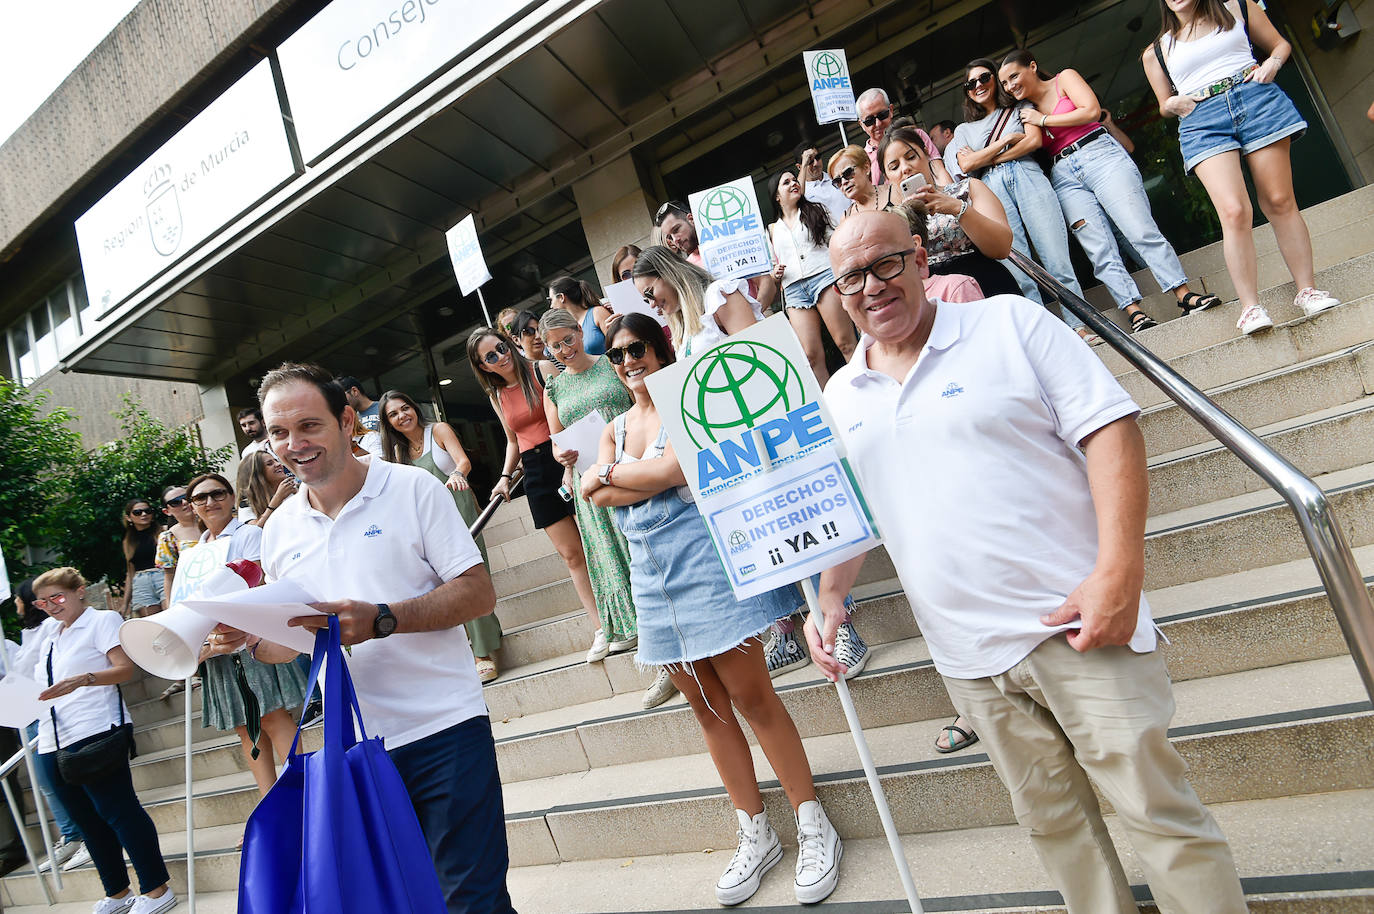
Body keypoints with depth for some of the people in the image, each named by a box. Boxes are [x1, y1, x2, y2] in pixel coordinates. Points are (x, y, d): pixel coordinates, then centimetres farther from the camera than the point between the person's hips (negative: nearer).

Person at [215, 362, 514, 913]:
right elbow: (290, 644, 17)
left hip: (444, 729, -4)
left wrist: (382, 620, -21)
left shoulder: (413, 488, -6)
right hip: (357, 747, 5)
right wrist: (249, 640, -5)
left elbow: (479, 593, -10)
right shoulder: (279, 531, 9)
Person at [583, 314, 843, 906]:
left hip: (701, 556, -6)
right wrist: (657, 478, -12)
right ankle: (755, 836, 25)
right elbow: (599, 497, 0)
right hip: (650, 574, 6)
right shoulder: (614, 430, 17)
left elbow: (675, 467, -17)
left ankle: (813, 825, 15)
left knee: (752, 697, -2)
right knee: (708, 710, 11)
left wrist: (610, 474, -4)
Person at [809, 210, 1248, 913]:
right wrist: (829, 594, -1)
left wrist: (1120, 571, -20)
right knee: (1052, 821, 18)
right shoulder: (840, 397, 8)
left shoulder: (1010, 322, -4)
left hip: (1073, 622, -3)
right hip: (970, 655, 4)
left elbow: (1109, 430, -10)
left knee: (1158, 810, 4)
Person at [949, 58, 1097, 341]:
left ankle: (1080, 325, -8)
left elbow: (1035, 141, 4)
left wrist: (987, 158, 2)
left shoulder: (1020, 110, 23)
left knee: (1056, 259, -11)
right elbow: (966, 165, 8)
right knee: (1017, 270, -11)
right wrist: (1007, 140, 5)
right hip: (992, 191, 1)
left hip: (1027, 177, -1)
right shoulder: (963, 130, 26)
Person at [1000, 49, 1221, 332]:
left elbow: (1091, 111, -5)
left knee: (1142, 231, -13)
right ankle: (1134, 311, -10)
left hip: (1099, 153, -4)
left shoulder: (1064, 79, 10)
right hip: (1063, 176, 4)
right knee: (1101, 253, -9)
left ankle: (1185, 295, -11)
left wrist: (1043, 120, -1)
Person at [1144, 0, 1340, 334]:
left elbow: (1280, 43, 23)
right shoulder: (1156, 51, 19)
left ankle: (1307, 289, 6)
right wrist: (1172, 104, 2)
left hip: (1257, 98, 1)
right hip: (1201, 120, -1)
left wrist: (1272, 63, 1)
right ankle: (1250, 307, -16)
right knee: (1234, 212, -19)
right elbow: (1165, 105, 25)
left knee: (1280, 202, -3)